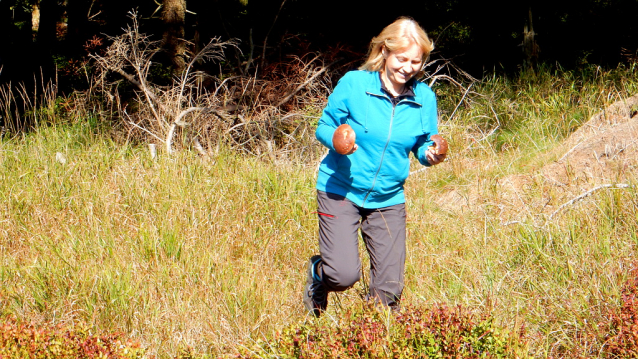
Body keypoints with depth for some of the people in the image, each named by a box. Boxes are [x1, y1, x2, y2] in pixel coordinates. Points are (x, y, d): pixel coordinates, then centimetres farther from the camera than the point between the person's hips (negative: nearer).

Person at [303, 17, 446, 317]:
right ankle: (318, 273, 20)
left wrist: (431, 155, -16)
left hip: (388, 199, 3)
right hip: (341, 191, -3)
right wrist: (337, 140, -26)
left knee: (389, 292, 1)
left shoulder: (424, 98, -2)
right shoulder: (353, 84, -11)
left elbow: (424, 146, 8)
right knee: (343, 275, -17)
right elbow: (324, 127, -3)